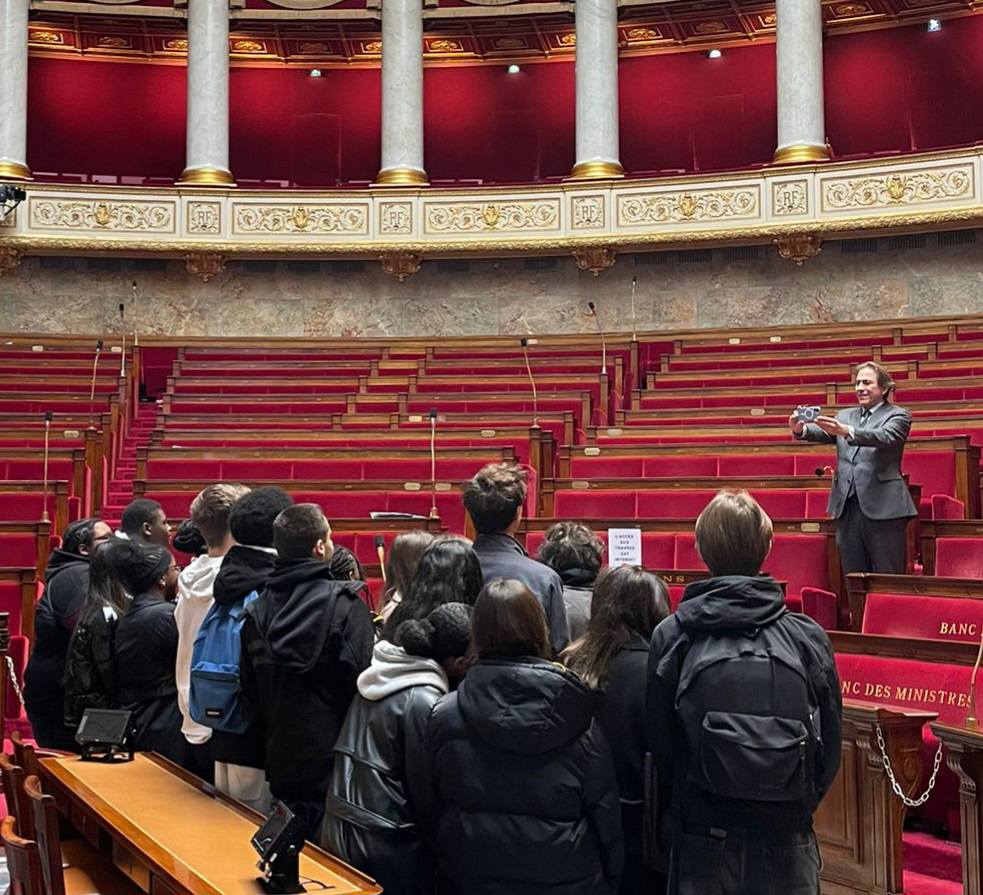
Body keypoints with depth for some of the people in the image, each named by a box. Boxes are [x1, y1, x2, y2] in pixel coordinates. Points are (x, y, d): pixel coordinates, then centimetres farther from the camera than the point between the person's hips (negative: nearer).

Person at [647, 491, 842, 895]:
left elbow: (660, 747, -3)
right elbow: (829, 751, 0)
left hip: (704, 844, 0)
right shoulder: (809, 637, -6)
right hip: (788, 846, 1)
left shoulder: (671, 637, -8)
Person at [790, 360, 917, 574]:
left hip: (883, 507, -5)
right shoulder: (845, 416, 17)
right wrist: (801, 430, -24)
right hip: (847, 506, 5)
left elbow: (883, 437, -18)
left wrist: (846, 431, -35)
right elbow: (823, 433, -1)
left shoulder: (898, 416, 2)